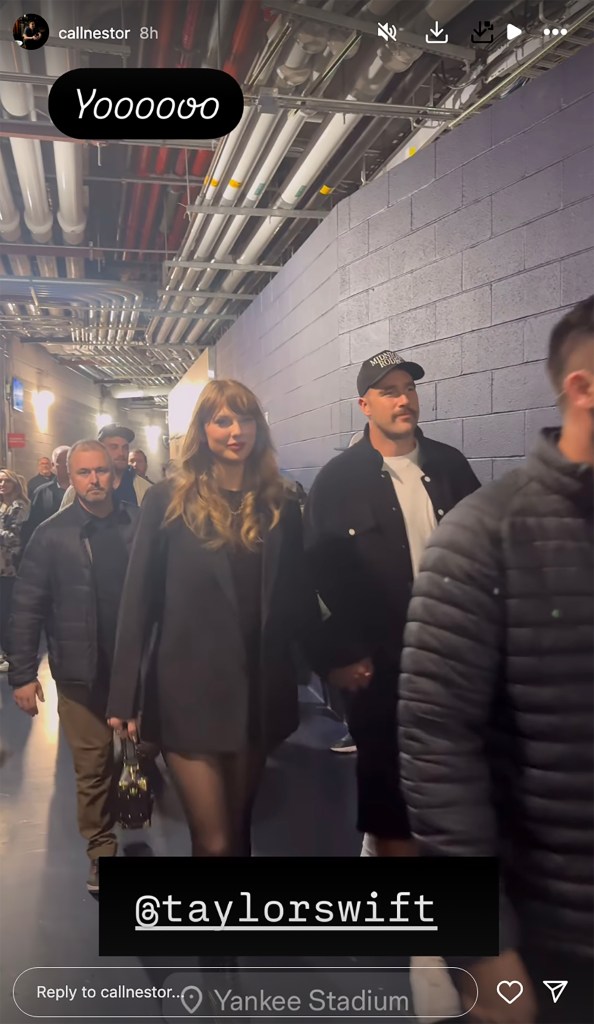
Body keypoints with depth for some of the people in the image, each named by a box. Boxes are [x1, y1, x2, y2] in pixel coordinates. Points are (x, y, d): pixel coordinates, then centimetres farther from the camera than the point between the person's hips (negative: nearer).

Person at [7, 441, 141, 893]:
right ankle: (102, 850, 25)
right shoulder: (52, 534, -4)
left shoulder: (141, 524, -3)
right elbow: (27, 608, -3)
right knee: (93, 765, 6)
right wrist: (22, 673, -6)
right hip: (80, 671, -1)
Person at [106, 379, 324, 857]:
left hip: (260, 689, 3)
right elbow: (139, 599, -5)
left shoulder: (281, 503, 5)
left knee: (238, 829, 16)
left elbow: (300, 595, 9)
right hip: (188, 690, -3)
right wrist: (125, 696, -8)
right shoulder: (169, 499, -4)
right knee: (215, 841, -2)